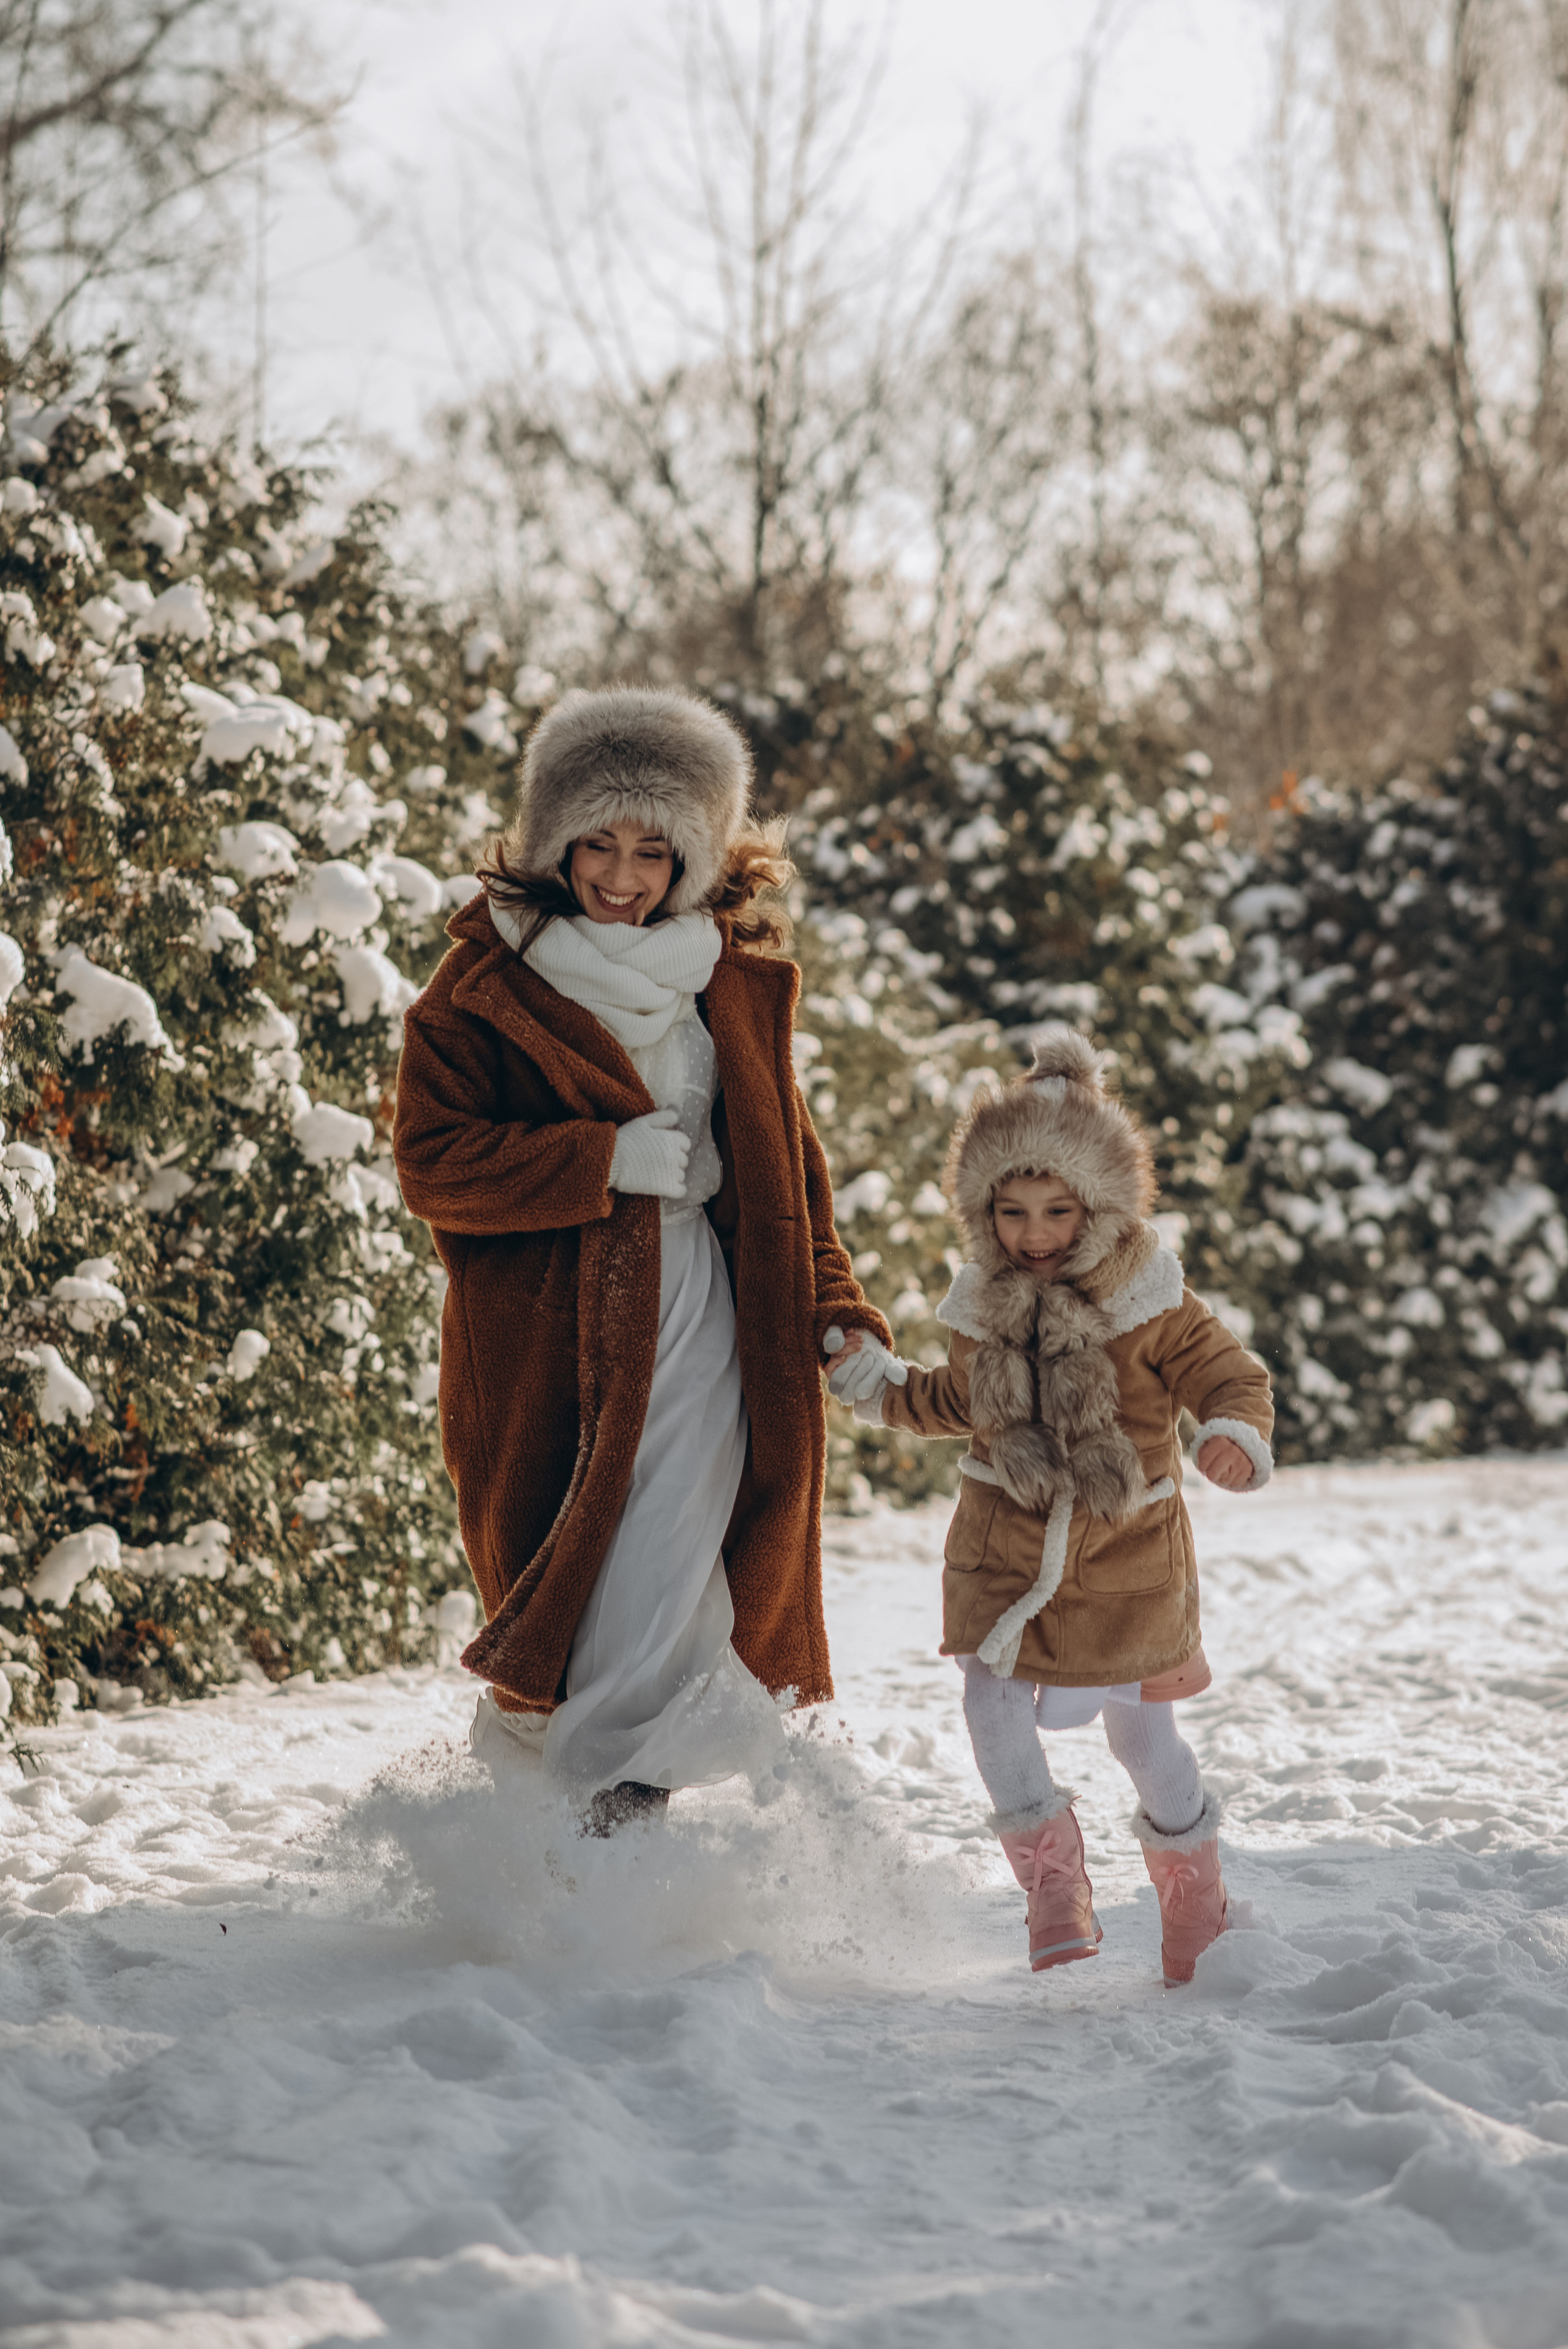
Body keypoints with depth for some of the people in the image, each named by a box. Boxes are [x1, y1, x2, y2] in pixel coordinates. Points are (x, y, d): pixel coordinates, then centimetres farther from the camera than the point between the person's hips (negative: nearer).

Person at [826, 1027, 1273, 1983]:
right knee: (995, 1706, -12)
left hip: (1126, 1553, -3)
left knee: (1141, 1727, 10)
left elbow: (1232, 1377, -13)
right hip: (1009, 1542, 3)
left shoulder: (1153, 1308, -13)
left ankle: (1193, 1883, 33)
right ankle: (1055, 1880, 4)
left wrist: (1235, 1435, -34)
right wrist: (874, 1382, 9)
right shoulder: (986, 1312, -1)